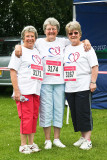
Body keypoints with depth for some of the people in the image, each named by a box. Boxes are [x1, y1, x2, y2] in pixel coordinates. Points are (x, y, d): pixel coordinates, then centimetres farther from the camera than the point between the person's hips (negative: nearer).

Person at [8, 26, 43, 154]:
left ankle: (31, 143, 18)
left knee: (34, 117, 9)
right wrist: (16, 91, -15)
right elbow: (13, 71, -7)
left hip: (36, 91, 7)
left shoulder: (37, 52, 19)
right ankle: (23, 145, 2)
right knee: (26, 117, -7)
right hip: (24, 91, -7)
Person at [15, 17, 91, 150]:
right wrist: (18, 46, -7)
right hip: (44, 82, -2)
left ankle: (57, 139, 17)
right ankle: (47, 140, 11)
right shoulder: (39, 42, 6)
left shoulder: (62, 42, 10)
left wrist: (86, 41, -1)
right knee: (46, 110, -1)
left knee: (59, 109, 5)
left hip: (60, 82, 2)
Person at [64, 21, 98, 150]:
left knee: (84, 113, -6)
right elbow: (62, 66, 22)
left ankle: (88, 140, 1)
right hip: (69, 88, 6)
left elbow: (95, 66, -6)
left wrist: (93, 82, -13)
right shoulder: (66, 49, 16)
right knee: (75, 113, 9)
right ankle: (82, 137, 20)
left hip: (83, 87, -6)